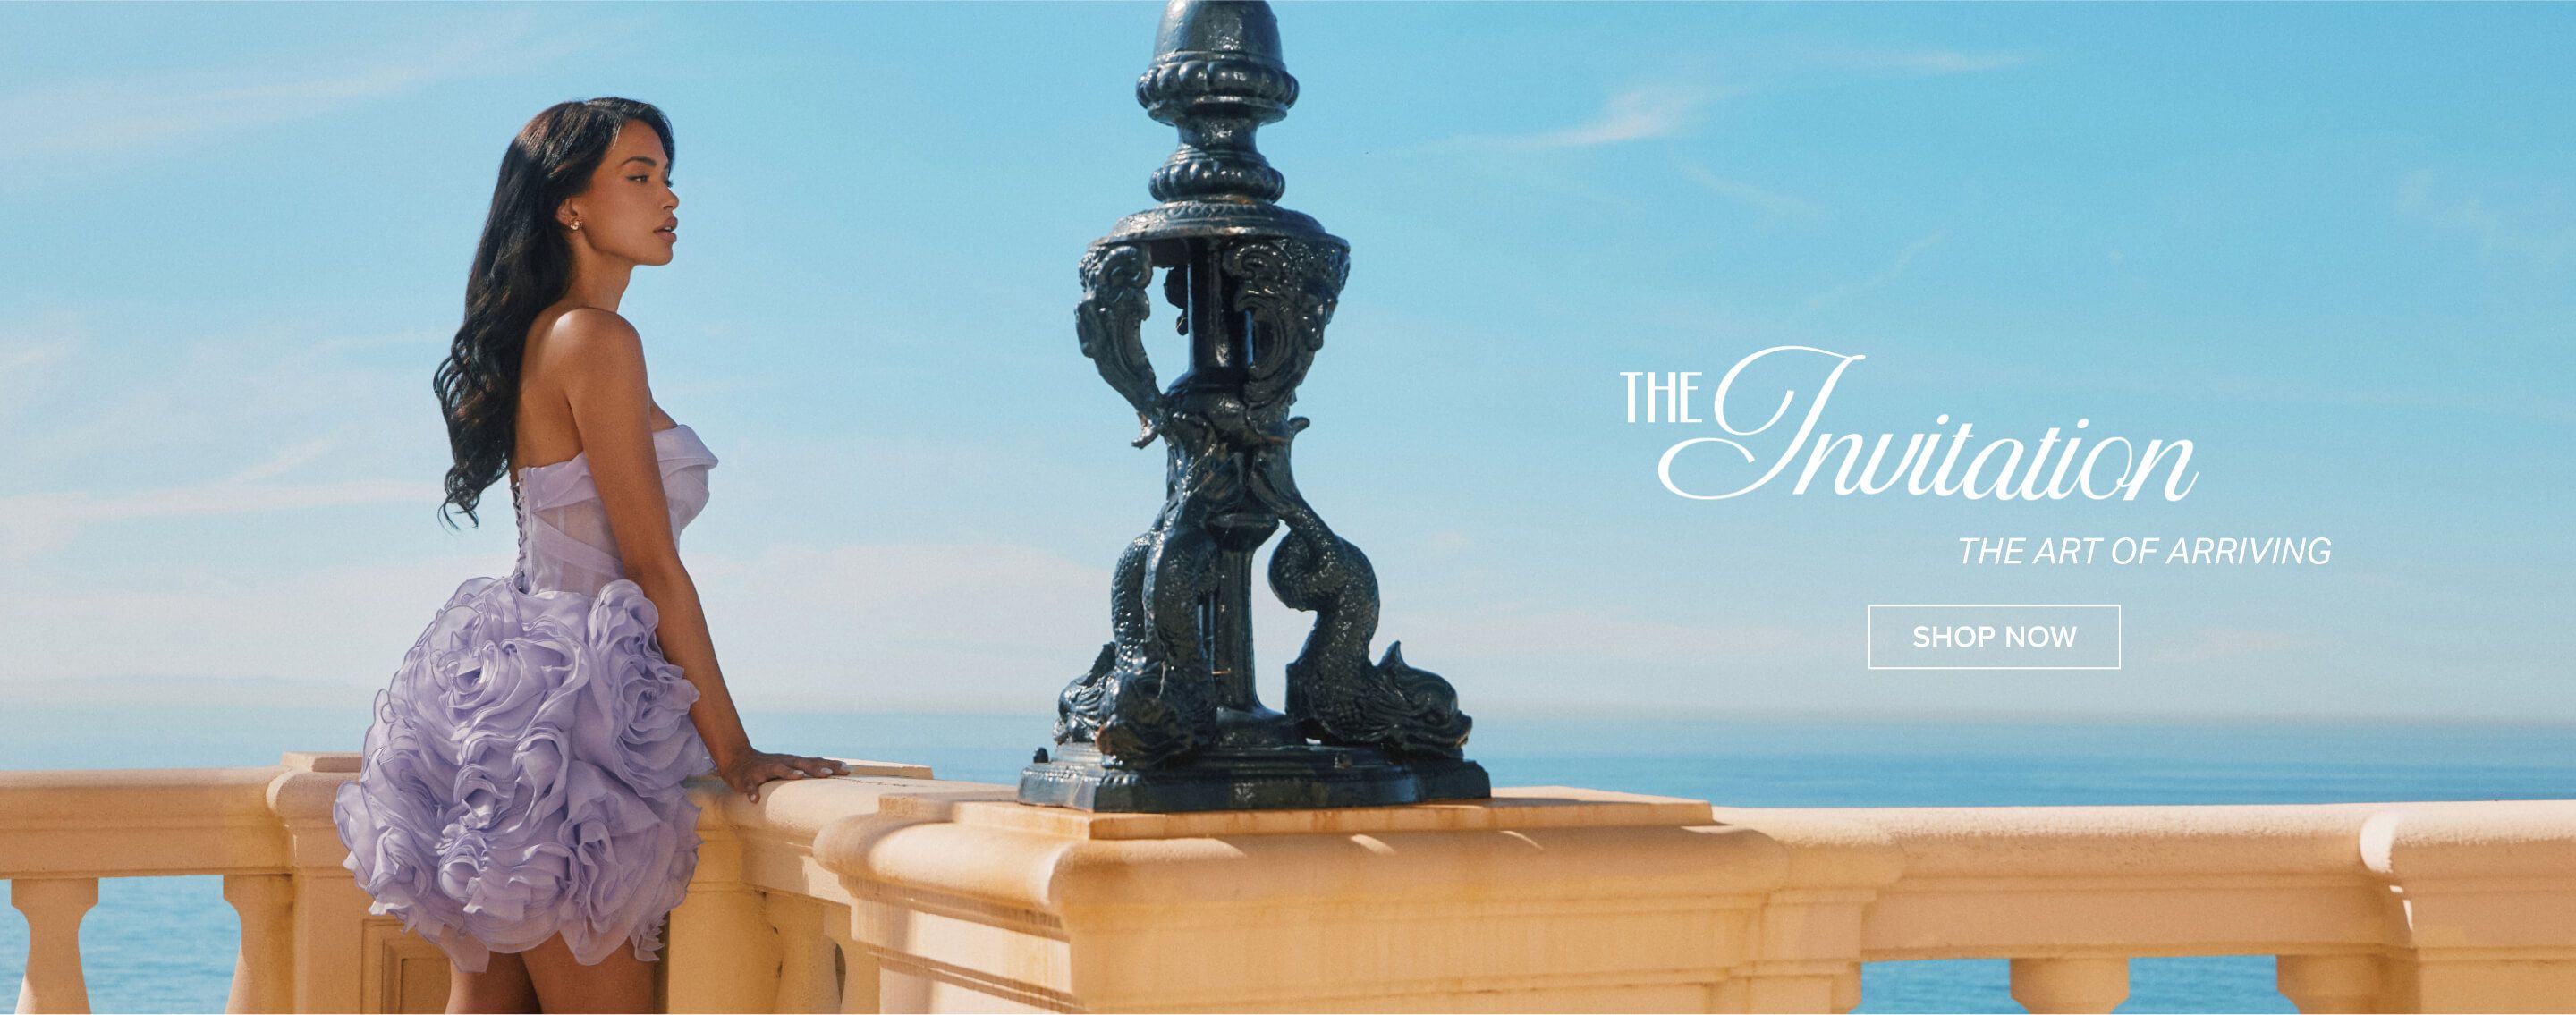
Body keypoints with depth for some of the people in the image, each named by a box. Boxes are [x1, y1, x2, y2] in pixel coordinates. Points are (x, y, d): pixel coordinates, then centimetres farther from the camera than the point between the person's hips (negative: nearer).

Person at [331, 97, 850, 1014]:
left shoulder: (541, 339, 17)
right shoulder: (595, 339, -11)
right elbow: (654, 568, -13)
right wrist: (734, 751, -10)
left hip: (507, 692, 10)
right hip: (564, 701, -10)